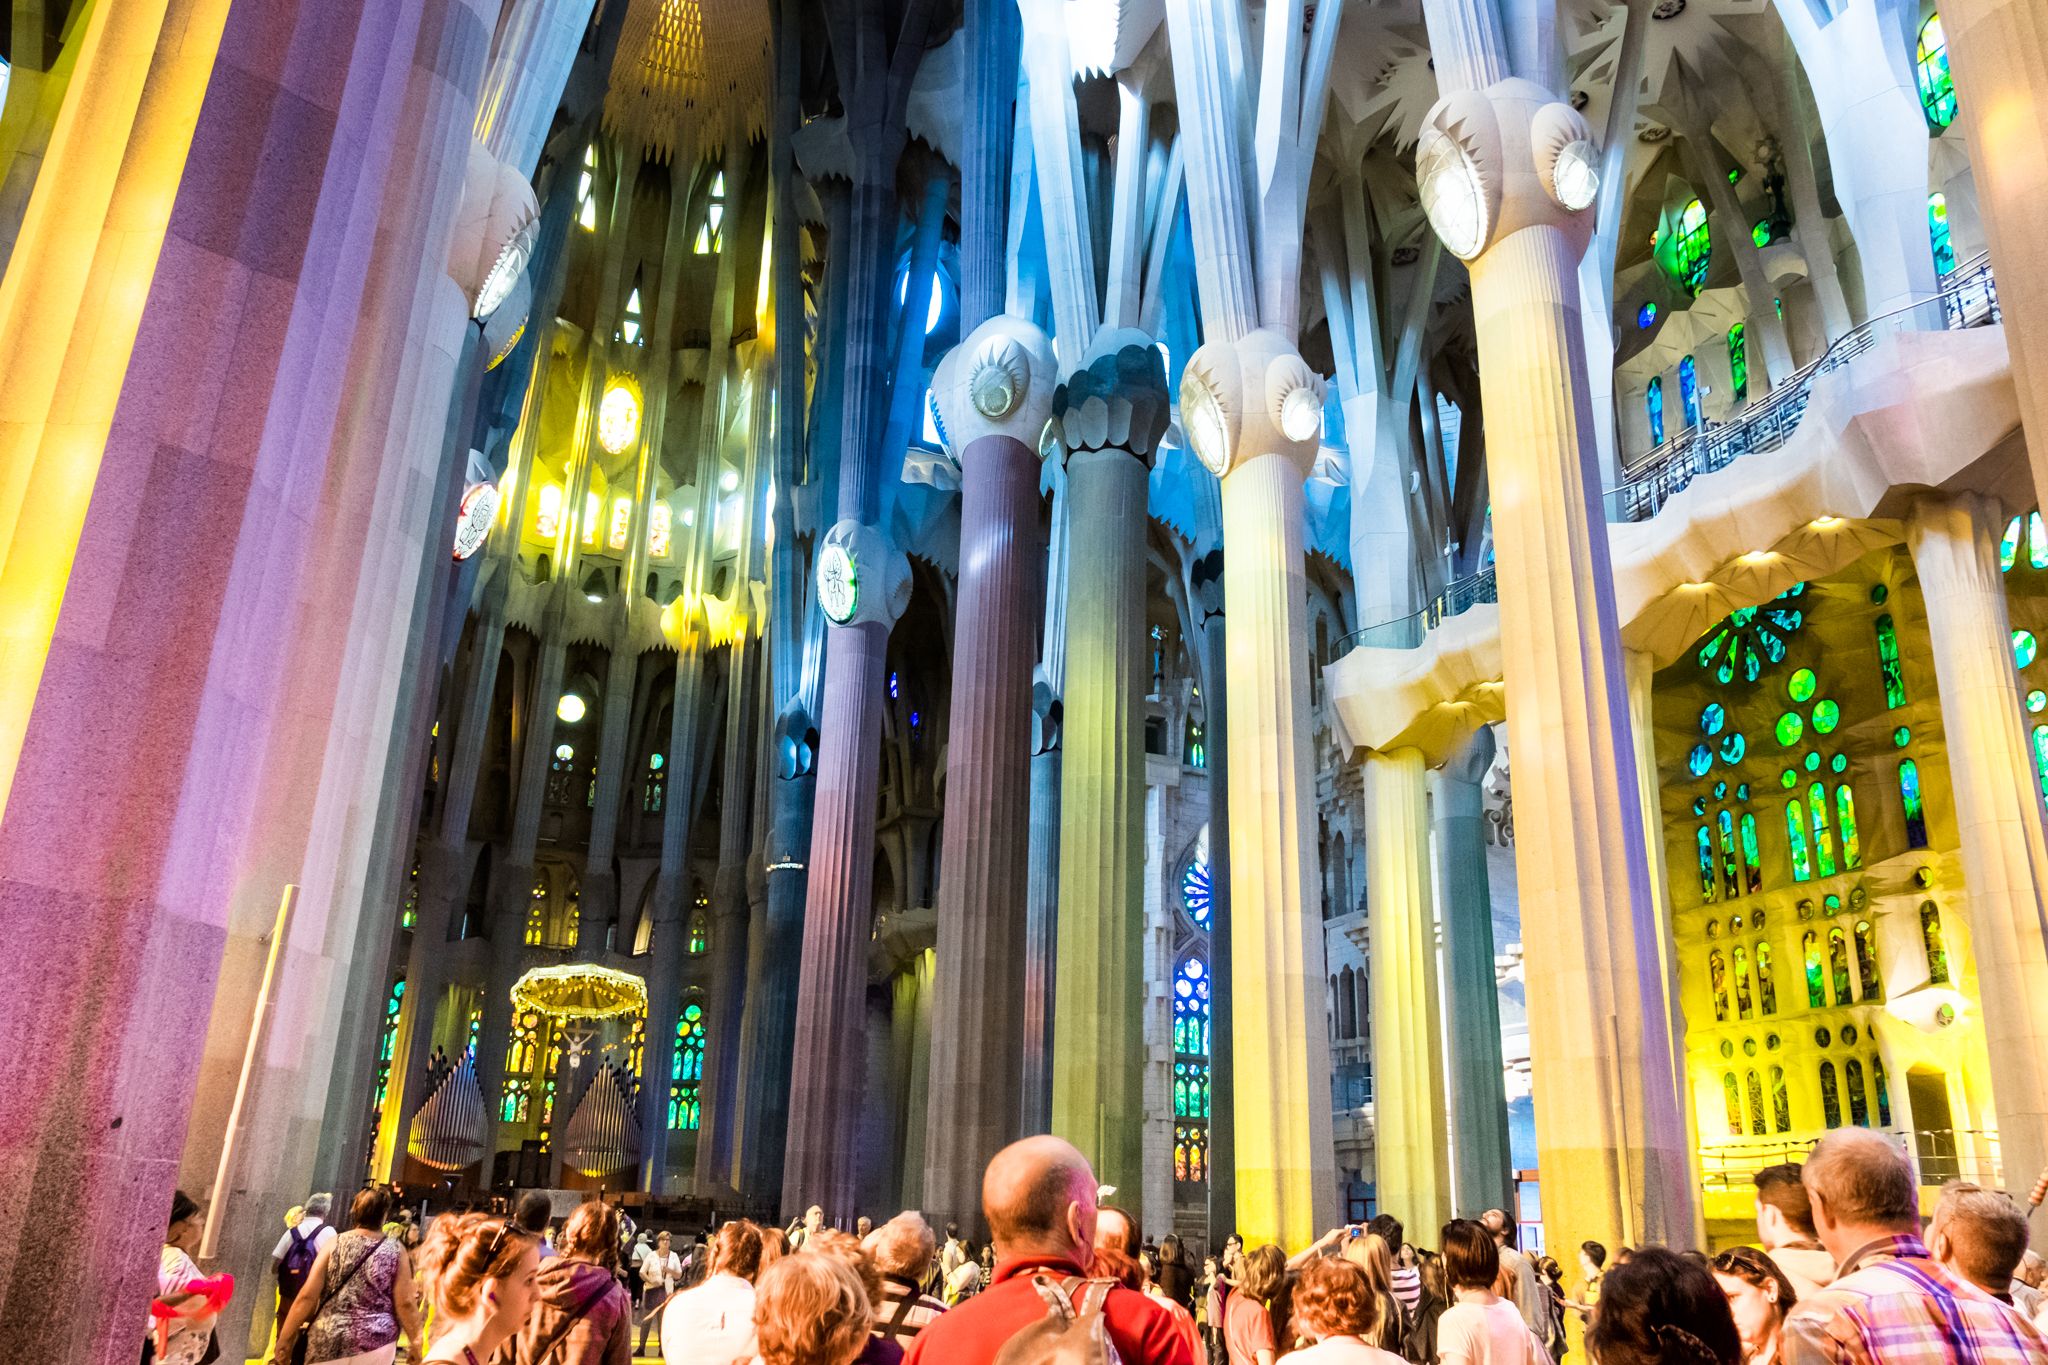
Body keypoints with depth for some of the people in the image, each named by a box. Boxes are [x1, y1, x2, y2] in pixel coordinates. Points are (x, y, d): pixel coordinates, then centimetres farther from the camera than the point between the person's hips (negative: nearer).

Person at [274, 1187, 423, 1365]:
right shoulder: (396, 1252, -2)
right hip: (374, 1341, -1)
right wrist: (416, 1341, 6)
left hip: (329, 1340, 1)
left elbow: (307, 1297, -3)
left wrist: (285, 1337, 5)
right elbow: (405, 1303, -3)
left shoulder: (335, 1244, -1)